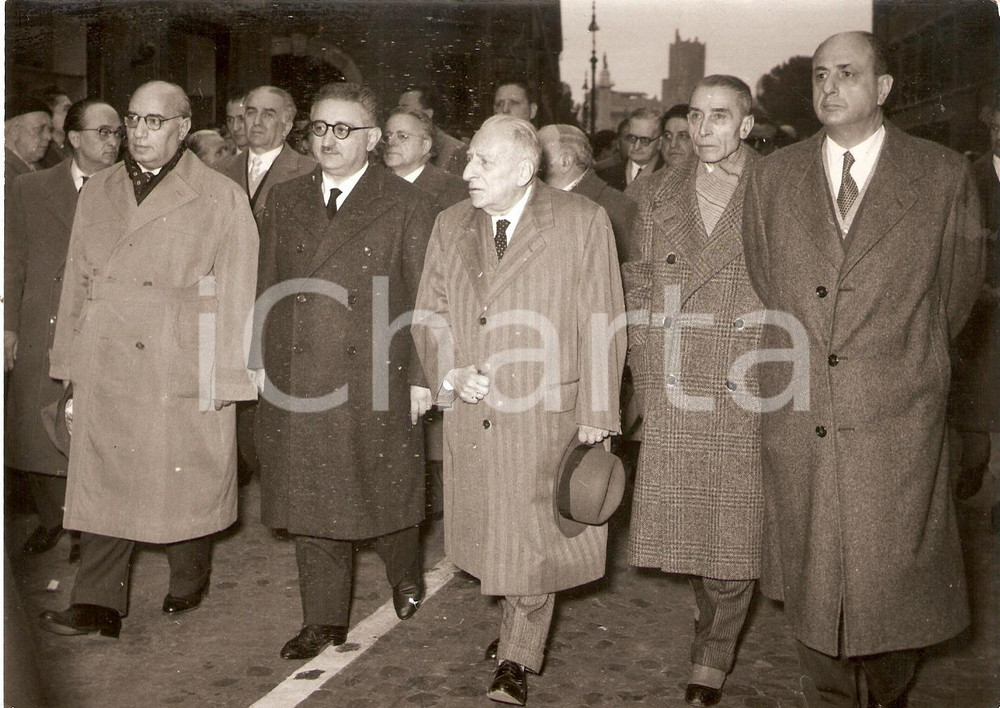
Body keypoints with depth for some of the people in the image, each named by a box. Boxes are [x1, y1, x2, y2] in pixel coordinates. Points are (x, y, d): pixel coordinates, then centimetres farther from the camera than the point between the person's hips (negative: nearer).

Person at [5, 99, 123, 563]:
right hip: (41, 334, 2)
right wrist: (9, 327, 1)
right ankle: (51, 519, 29)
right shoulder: (29, 190, 6)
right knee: (37, 433, 10)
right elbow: (12, 264, 6)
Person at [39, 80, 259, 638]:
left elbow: (235, 296, -5)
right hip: (106, 373, 4)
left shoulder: (221, 199, -2)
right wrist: (70, 362, 12)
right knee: (102, 481, 2)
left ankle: (189, 587, 28)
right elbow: (77, 283, 15)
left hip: (184, 375, -3)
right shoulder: (99, 192, 13)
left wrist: (225, 378, -7)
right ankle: (98, 606, 8)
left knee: (185, 482, 6)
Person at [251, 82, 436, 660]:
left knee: (383, 497, 9)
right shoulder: (285, 201, 12)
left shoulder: (406, 205, -2)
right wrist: (261, 362, 8)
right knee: (310, 504, 8)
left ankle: (406, 573, 39)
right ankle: (324, 620, 21)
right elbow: (267, 288, 14)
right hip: (296, 385, 4)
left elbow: (426, 299, -2)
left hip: (375, 381, -3)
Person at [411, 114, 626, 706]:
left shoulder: (582, 221, -6)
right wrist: (449, 372, -6)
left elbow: (602, 325, -6)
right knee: (492, 533, 15)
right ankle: (522, 626, 38)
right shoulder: (451, 225, 7)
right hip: (471, 417, 5)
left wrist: (596, 414, -9)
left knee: (534, 536, 2)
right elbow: (430, 313, 12)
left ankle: (518, 659, 19)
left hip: (546, 415, -4)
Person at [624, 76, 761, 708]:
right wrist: (646, 367, 6)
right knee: (684, 511, 8)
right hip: (674, 384, 3)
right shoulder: (662, 191, 11)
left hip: (746, 386, -3)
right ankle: (715, 619, 33)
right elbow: (641, 281, 13)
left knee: (734, 517, 0)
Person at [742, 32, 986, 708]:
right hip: (797, 418, 2)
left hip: (897, 423, -2)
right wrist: (806, 361, 13)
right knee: (812, 580, 10)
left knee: (896, 580, 6)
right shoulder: (773, 176, 7)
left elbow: (957, 292, 10)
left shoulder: (944, 176, 0)